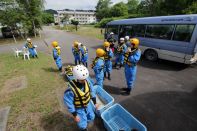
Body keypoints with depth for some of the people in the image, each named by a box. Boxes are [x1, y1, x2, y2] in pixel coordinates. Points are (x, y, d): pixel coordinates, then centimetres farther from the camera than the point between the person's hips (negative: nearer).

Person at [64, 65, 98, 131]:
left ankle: (84, 122, 59)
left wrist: (95, 103, 1)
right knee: (83, 125, 14)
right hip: (79, 109, -4)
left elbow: (92, 91, -7)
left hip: (88, 104, 5)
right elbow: (69, 103, -23)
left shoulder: (87, 81, -24)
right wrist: (75, 115, -14)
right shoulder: (71, 89, -37)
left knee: (91, 117, 26)